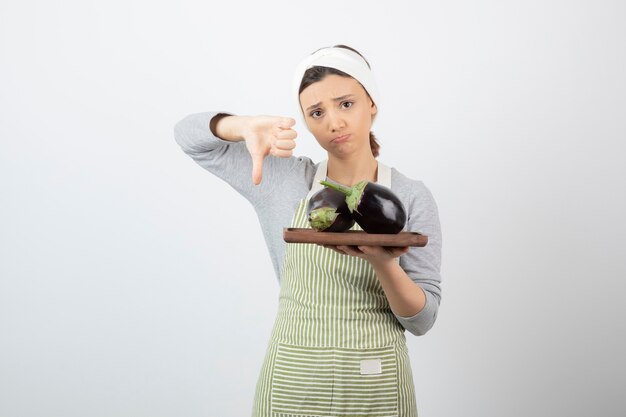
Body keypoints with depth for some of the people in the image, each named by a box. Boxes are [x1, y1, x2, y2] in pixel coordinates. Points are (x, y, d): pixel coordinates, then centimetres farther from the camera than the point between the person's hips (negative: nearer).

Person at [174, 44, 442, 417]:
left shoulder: (412, 197, -5)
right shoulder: (285, 180, -2)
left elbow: (423, 319, -6)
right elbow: (190, 135, 2)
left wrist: (384, 264, -26)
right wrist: (247, 127, -18)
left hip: (377, 386, 0)